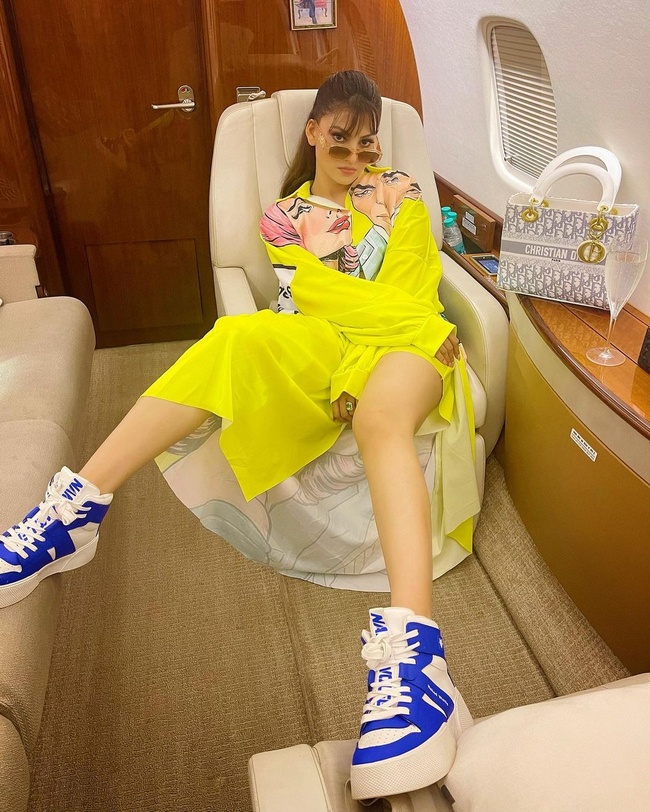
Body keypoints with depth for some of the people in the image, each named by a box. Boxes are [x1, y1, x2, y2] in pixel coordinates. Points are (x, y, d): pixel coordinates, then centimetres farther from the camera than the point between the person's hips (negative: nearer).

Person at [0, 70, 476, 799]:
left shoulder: (402, 192, 20)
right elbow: (316, 296, 2)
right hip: (320, 346, 1)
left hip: (403, 339, -1)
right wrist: (406, 314, -7)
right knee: (237, 338, -31)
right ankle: (75, 509, -32)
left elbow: (408, 292, 8)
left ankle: (411, 648, -58)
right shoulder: (285, 215, 18)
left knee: (380, 415, -38)